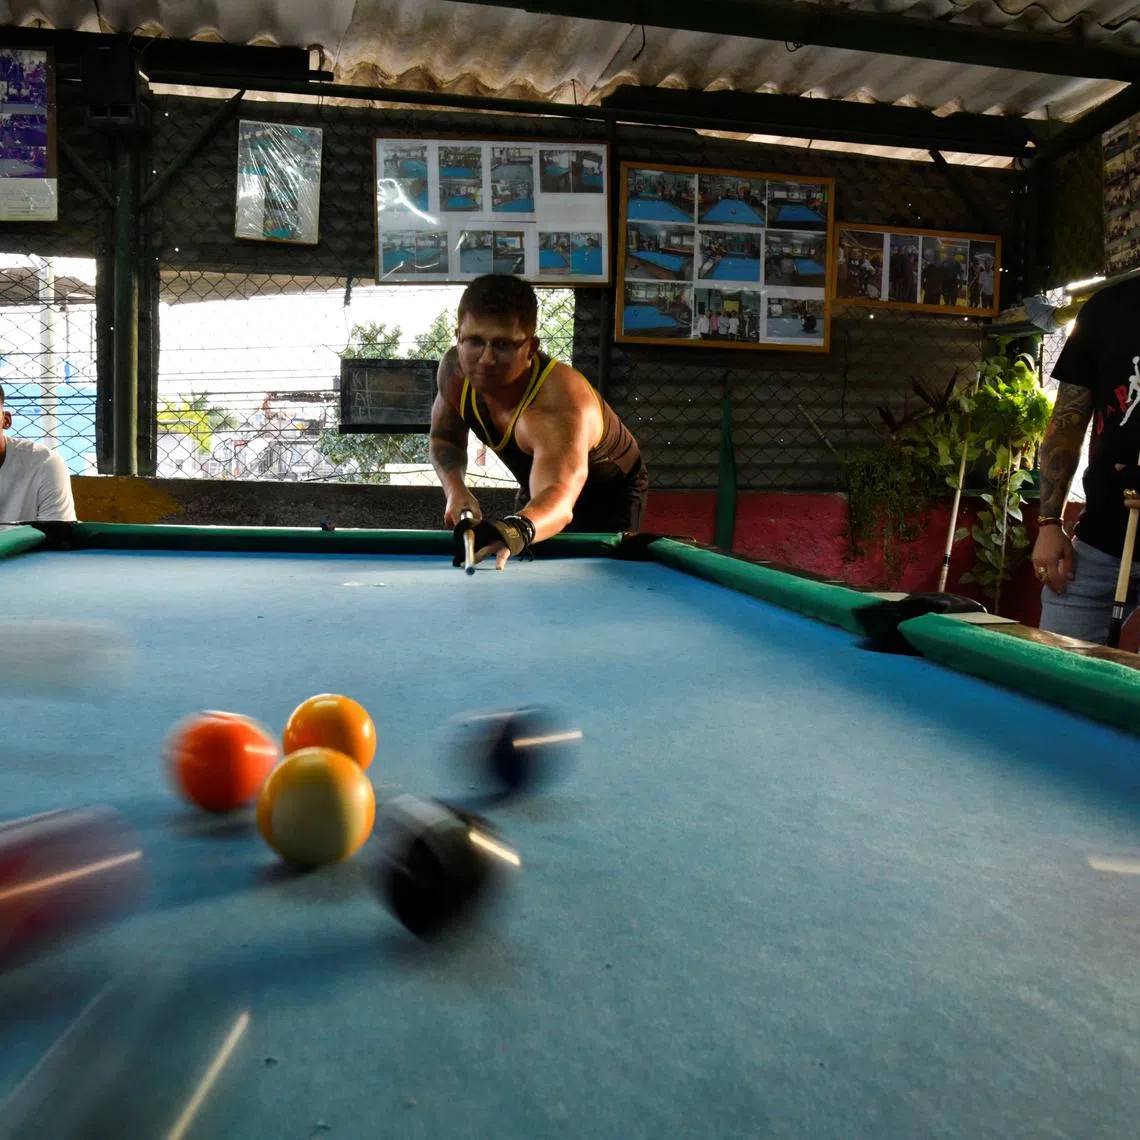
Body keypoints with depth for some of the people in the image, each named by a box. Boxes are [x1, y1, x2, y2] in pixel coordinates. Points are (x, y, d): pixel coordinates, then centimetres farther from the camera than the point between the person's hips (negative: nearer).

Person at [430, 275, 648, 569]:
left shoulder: (557, 404, -44)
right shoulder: (455, 369, -21)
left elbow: (558, 496, -62)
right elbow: (445, 438, -1)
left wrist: (518, 528, -85)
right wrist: (455, 490, -21)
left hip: (611, 495, -6)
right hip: (537, 488, 6)